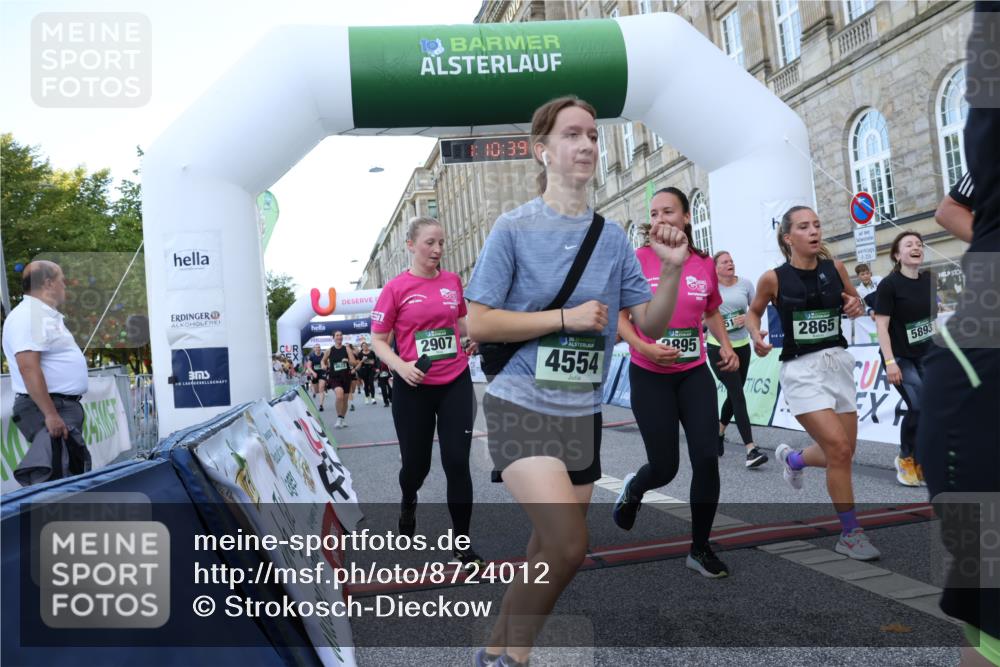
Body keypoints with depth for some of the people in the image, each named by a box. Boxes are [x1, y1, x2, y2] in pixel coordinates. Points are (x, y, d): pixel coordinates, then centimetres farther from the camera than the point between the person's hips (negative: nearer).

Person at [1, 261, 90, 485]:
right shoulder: (28, 315, -15)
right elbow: (29, 368, -24)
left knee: (76, 471, 16)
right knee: (52, 478, -15)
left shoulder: (47, 315, 17)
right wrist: (50, 414, -27)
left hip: (66, 406, 11)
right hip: (48, 408, -11)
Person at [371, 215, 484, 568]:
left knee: (457, 462, -2)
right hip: (414, 388, -2)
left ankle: (461, 544, 11)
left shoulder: (453, 281, 3)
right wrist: (401, 366, -20)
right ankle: (408, 503, 47)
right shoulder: (396, 288, -8)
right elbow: (378, 340, -3)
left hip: (456, 384, 2)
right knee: (416, 463, 11)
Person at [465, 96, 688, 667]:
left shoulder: (613, 236, 5)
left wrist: (672, 271, -11)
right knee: (569, 544, -17)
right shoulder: (515, 228, -7)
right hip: (522, 406, -5)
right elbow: (478, 324, -11)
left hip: (583, 413, 5)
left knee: (552, 550, 13)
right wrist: (567, 318, -15)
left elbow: (650, 325, 6)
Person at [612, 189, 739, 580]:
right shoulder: (638, 260, -9)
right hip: (650, 376, -3)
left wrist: (726, 345, 2)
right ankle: (632, 489, 39)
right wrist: (643, 347, -20)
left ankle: (700, 549, 14)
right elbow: (618, 314, -5)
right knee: (664, 467, 1)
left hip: (695, 374, 3)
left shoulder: (705, 265, 1)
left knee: (707, 458, -4)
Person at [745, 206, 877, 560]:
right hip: (801, 370, -5)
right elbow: (753, 312, 8)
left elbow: (856, 303, 17)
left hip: (838, 363, 5)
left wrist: (856, 306, -5)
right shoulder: (773, 278, -9)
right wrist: (756, 336, -12)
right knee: (839, 450, -13)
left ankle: (792, 458, 43)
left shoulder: (836, 268, 1)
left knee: (843, 453, 10)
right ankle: (850, 533, 5)